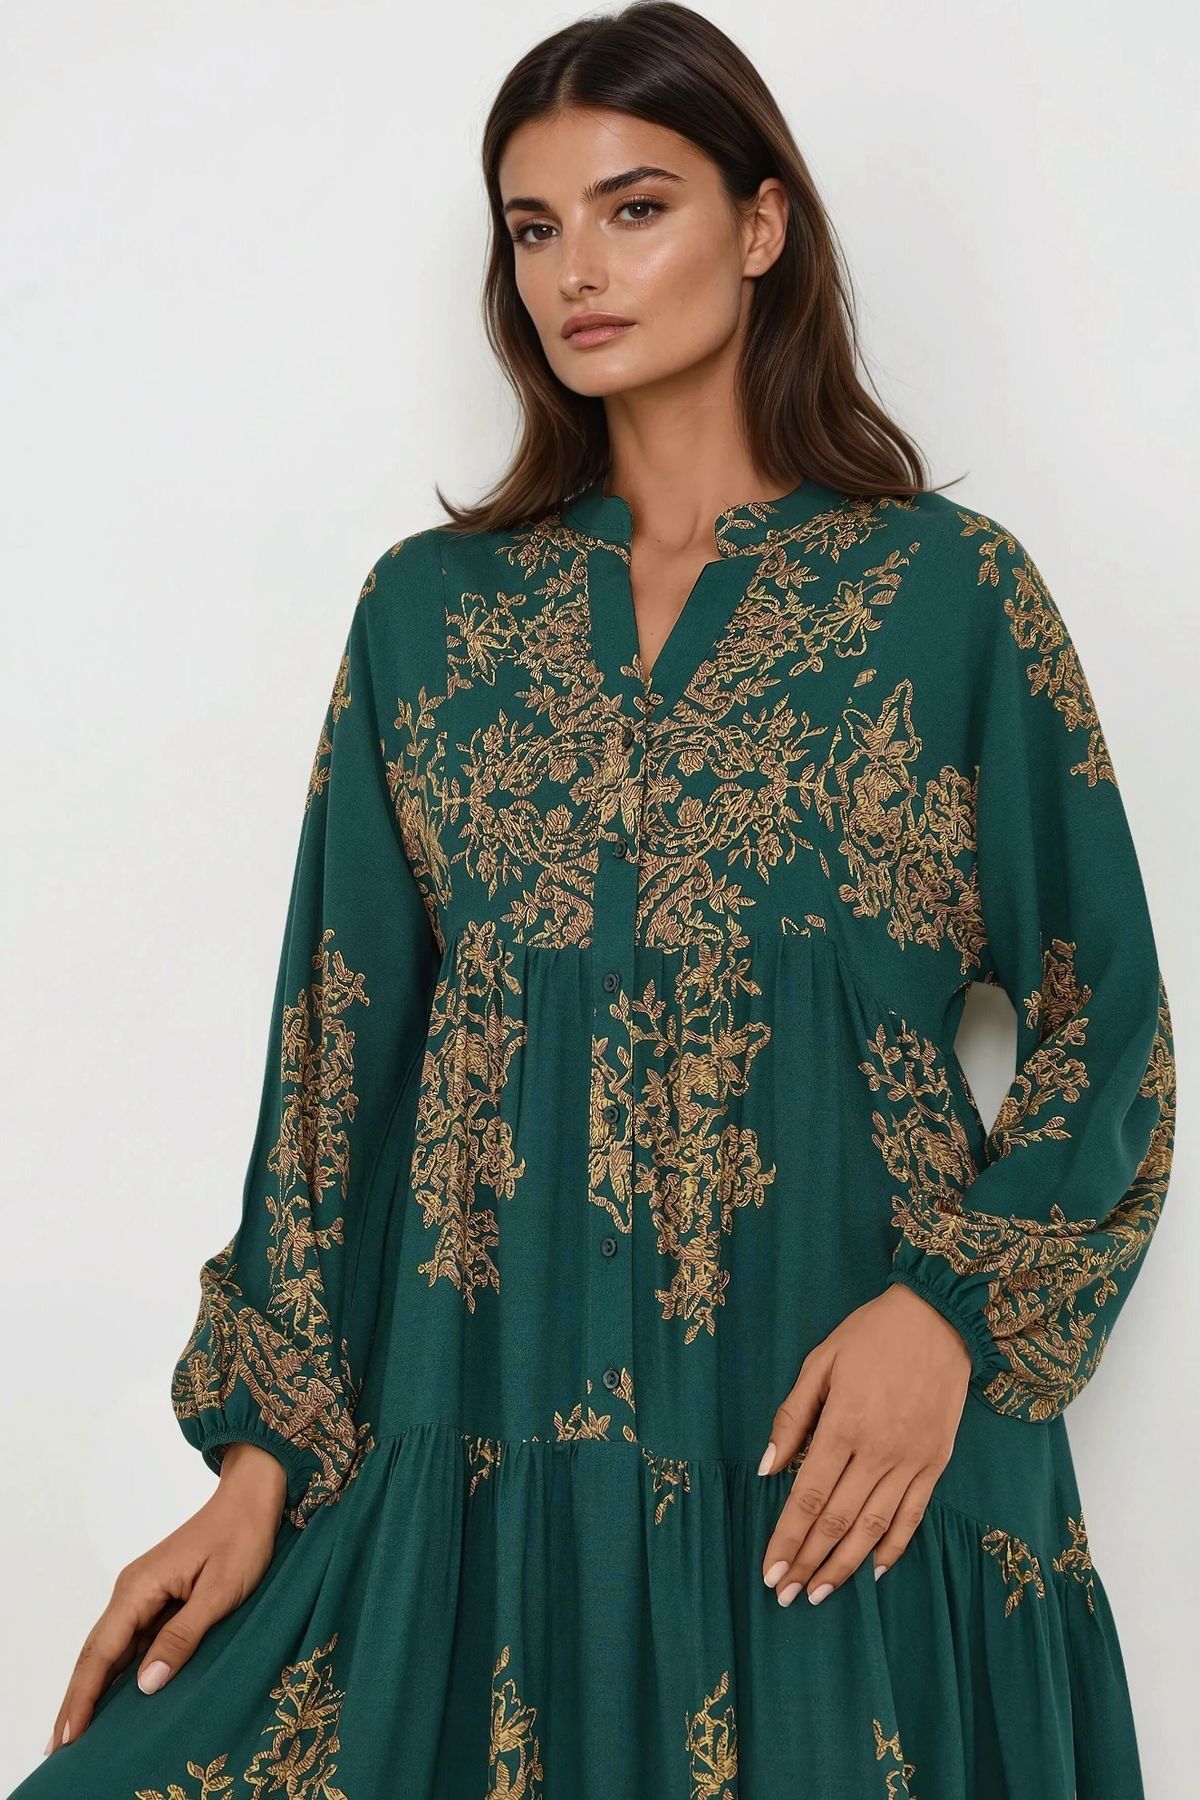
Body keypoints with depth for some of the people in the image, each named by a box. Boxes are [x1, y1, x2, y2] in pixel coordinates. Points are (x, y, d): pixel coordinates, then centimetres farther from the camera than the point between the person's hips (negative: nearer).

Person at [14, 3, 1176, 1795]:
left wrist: (957, 1308, -13)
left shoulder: (953, 591, 0)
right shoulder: (431, 607, 8)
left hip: (840, 1446, -2)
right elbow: (338, 1043, 7)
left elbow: (1104, 1019, 2)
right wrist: (262, 1448, 2)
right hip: (481, 1430, 3)